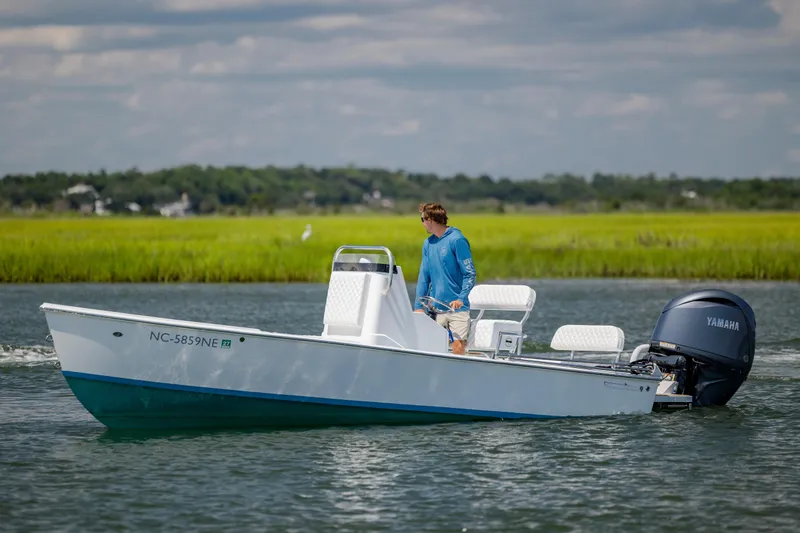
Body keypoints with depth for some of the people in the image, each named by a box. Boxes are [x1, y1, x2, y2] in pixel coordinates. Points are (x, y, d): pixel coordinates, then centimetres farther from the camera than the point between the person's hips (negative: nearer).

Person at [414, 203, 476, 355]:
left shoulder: (457, 240, -8)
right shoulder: (428, 244, 12)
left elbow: (470, 274, -10)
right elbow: (424, 277, 14)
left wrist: (461, 298, -22)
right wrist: (418, 306, 5)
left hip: (457, 308, -6)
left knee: (458, 348, -12)